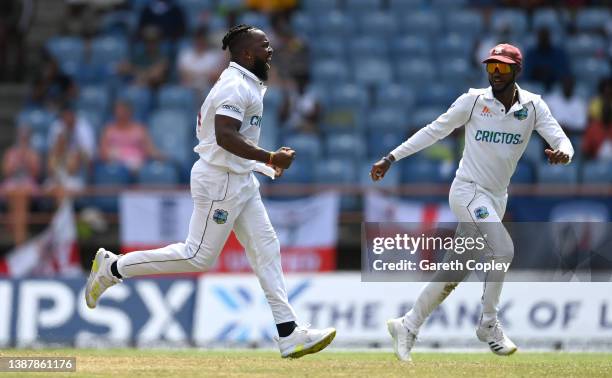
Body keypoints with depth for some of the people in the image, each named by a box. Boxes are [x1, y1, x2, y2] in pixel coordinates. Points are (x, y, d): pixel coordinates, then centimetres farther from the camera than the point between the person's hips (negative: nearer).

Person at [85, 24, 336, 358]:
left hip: (241, 180, 11)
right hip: (221, 180, -10)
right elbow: (225, 135, -30)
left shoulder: (245, 84, 14)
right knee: (199, 256, -4)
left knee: (266, 249, 5)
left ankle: (289, 335, 3)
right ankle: (112, 268, 7)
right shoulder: (236, 86, -18)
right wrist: (269, 158, -28)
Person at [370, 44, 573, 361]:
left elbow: (561, 140, -9)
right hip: (468, 191, -4)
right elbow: (434, 131, -2)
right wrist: (391, 158, -6)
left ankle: (407, 327, 19)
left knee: (454, 272, 7)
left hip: (497, 198, 5)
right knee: (503, 250, -23)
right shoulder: (473, 100, -8)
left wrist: (563, 152, -35)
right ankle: (488, 325, -6)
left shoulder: (533, 106, -1)